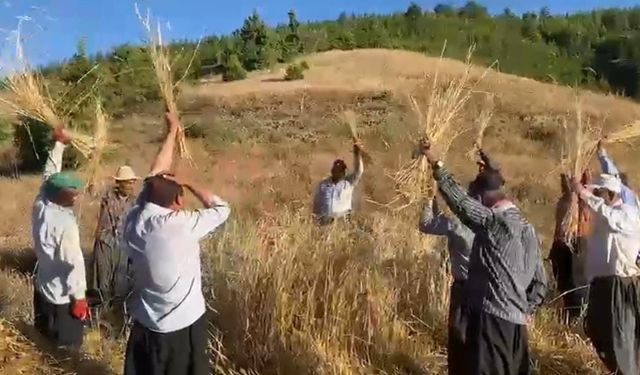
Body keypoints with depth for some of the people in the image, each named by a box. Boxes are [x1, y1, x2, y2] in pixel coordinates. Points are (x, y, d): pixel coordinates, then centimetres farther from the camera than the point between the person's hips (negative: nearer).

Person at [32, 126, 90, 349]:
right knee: (67, 347, 9)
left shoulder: (40, 205, -8)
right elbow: (73, 263, -27)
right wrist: (79, 297, -17)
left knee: (46, 337, 25)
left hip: (42, 286, 8)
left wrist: (59, 144, 16)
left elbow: (50, 175, 8)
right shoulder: (65, 224, -30)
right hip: (62, 295, -8)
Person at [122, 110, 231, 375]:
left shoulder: (134, 221, -9)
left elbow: (154, 176, 1)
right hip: (184, 323, -5)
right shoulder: (182, 226, -25)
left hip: (146, 323, 5)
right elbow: (222, 209, -9)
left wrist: (173, 132, 7)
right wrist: (186, 183, -5)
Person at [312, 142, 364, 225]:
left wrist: (357, 154, -12)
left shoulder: (349, 182, 11)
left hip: (342, 221, -1)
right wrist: (316, 218, 4)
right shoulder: (322, 184, 14)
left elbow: (358, 171, -2)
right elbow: (316, 203, 14)